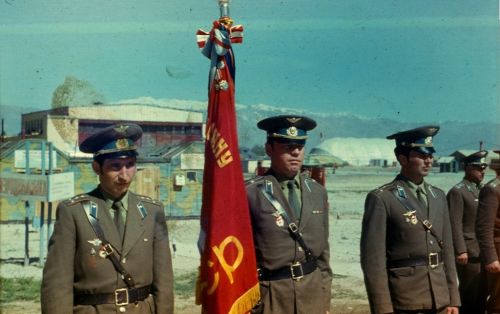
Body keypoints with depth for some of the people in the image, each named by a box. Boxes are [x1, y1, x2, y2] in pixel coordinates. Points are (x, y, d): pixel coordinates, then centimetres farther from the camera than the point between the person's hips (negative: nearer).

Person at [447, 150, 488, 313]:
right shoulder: (457, 192, -8)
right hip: (469, 252, -8)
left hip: (484, 251, 8)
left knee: (482, 294, 12)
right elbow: (455, 224, -14)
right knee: (469, 296, -1)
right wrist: (460, 250, -18)